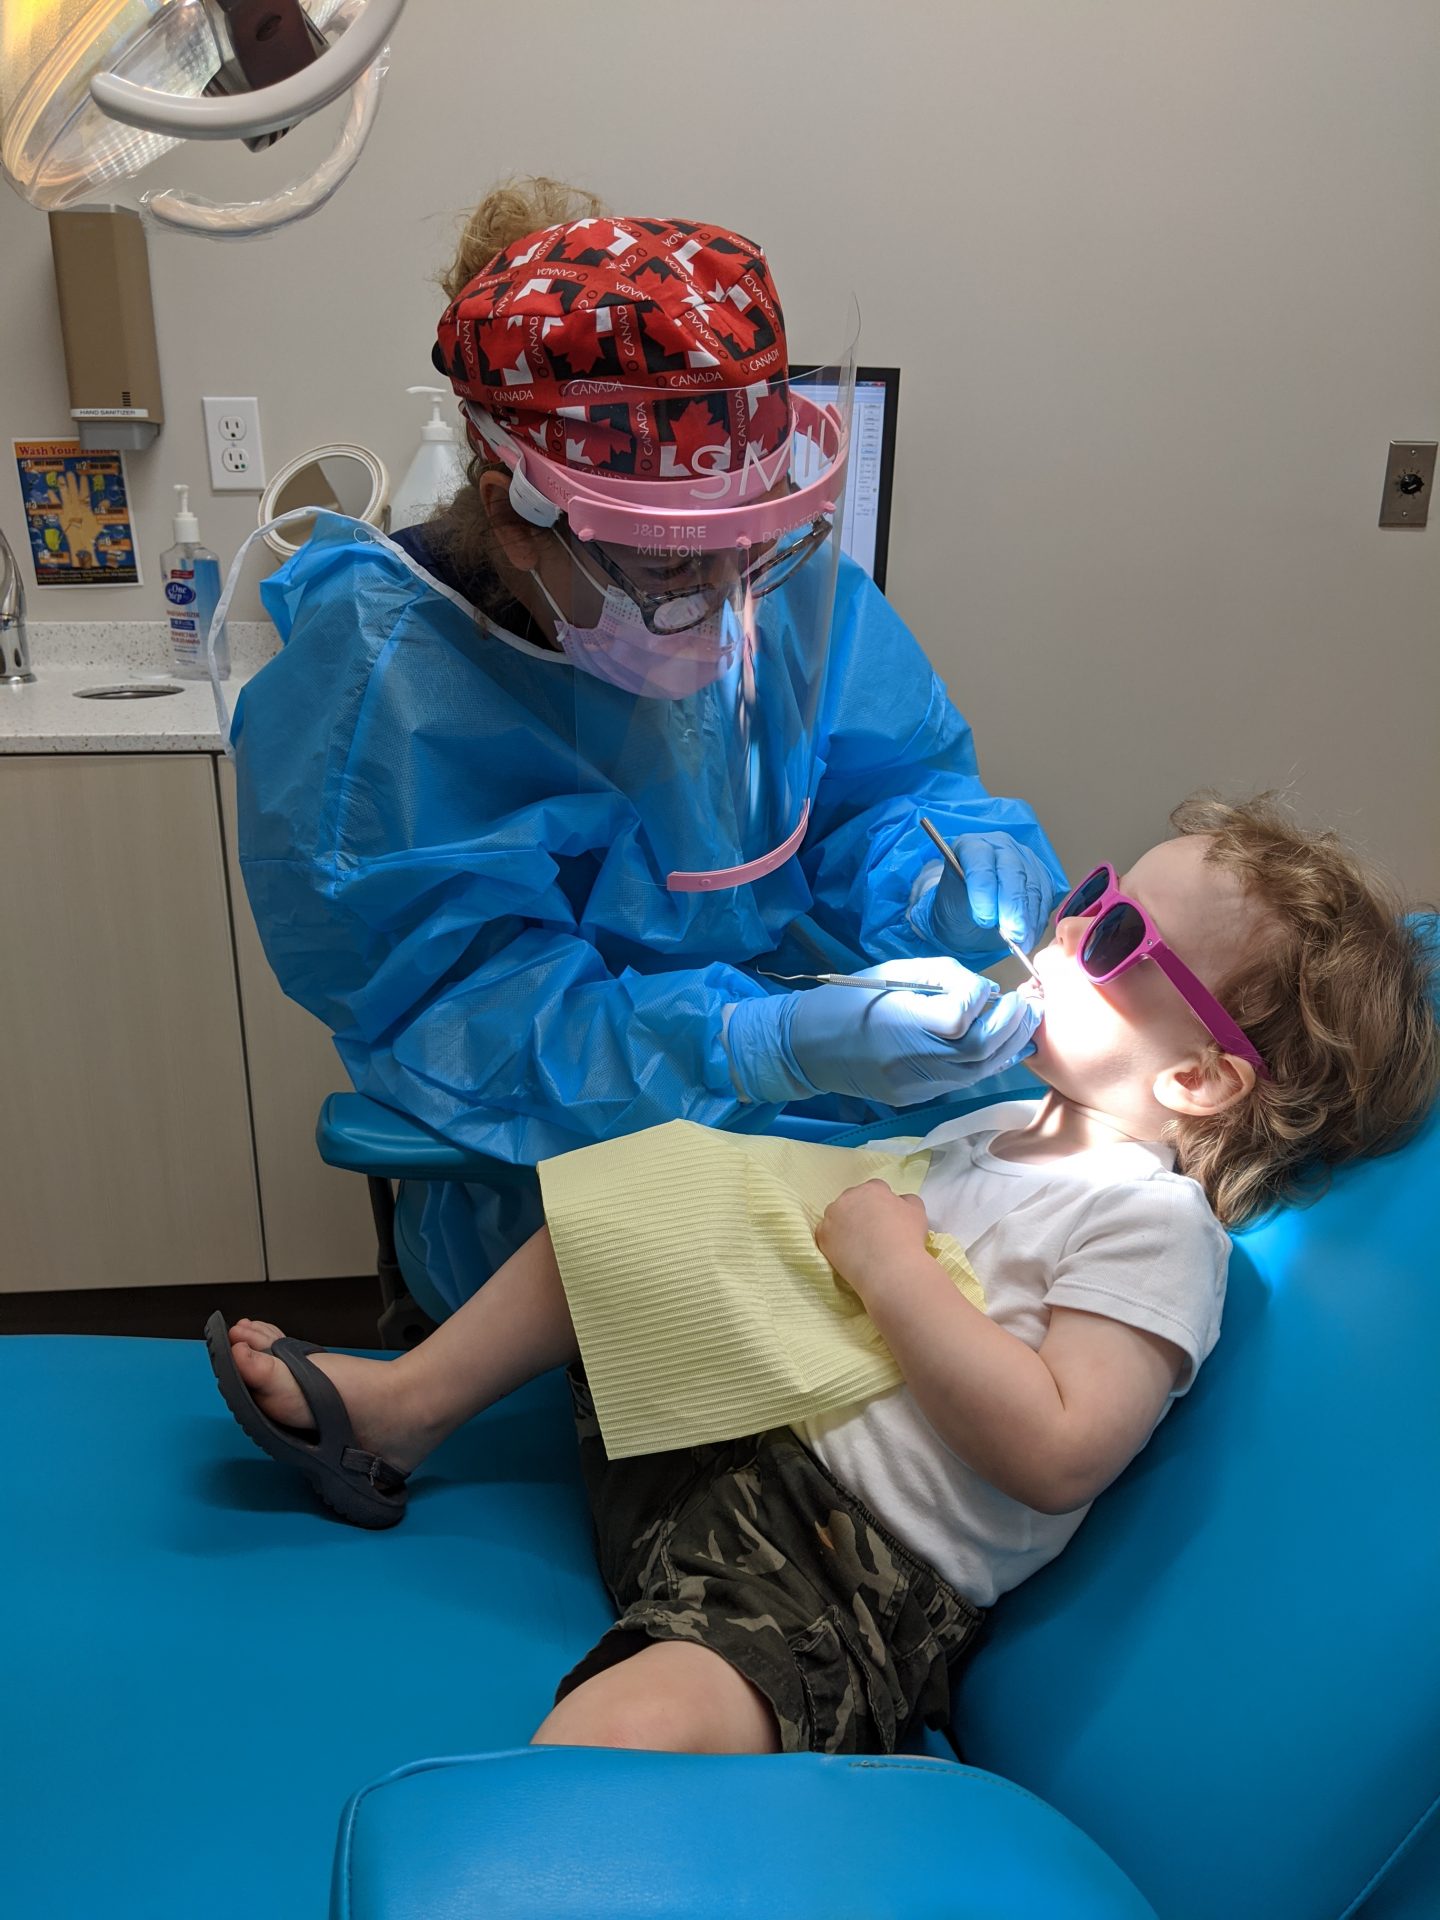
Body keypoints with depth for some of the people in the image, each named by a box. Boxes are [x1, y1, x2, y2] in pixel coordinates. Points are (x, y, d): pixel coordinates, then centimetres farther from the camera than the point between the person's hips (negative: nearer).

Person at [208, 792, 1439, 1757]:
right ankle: (405, 1406, 10)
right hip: (719, 1432, 9)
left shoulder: (1152, 1226, -12)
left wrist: (892, 1268, -19)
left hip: (849, 1579, -8)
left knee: (625, 1732, -36)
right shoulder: (999, 1124, 13)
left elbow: (1058, 1454, -23)